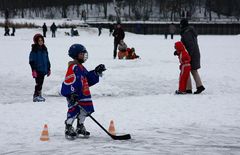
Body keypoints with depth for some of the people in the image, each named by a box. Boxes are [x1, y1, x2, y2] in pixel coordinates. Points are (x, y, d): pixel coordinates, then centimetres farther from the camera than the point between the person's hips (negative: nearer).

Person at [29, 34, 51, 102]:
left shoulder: (44, 49, 12)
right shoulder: (34, 50, -8)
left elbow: (47, 60, 19)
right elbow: (32, 61, -10)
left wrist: (48, 69, 18)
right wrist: (33, 70, -17)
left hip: (43, 70, 7)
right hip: (37, 70, -7)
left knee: (41, 83, 12)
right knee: (38, 83, -10)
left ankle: (39, 95, 20)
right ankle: (36, 96, -7)